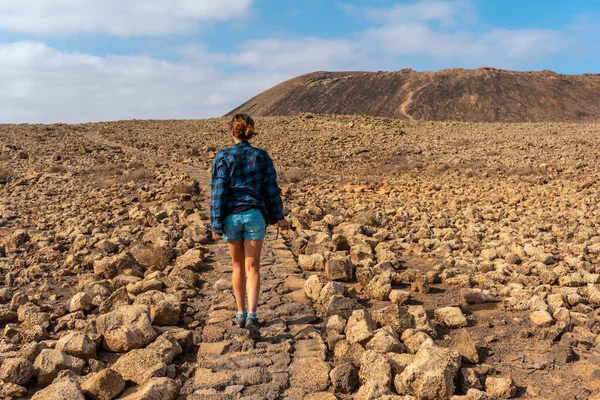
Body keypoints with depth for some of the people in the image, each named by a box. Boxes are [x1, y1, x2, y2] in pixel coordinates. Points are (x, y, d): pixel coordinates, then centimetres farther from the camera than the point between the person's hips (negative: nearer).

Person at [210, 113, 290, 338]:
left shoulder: (223, 157, -5)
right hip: (255, 215, 0)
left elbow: (218, 191, -7)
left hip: (231, 216, 0)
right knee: (252, 268, 4)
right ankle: (252, 315, -11)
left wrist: (216, 224, -4)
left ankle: (241, 313, 26)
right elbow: (271, 189, 3)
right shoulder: (261, 156, 1)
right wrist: (278, 217, 13)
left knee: (238, 265, 17)